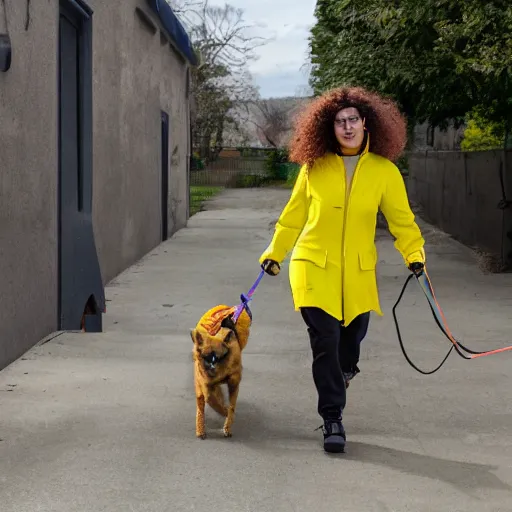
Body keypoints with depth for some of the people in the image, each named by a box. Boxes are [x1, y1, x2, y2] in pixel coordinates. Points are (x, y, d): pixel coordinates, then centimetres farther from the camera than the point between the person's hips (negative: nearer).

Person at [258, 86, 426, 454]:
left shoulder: (384, 171, -1)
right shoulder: (314, 166, -1)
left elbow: (402, 220, 3)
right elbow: (294, 214, 10)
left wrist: (414, 254, -12)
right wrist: (275, 253, 12)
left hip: (358, 272, 2)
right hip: (314, 266, -1)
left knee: (353, 334, 12)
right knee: (325, 340, -8)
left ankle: (340, 375, 48)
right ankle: (333, 421, 0)